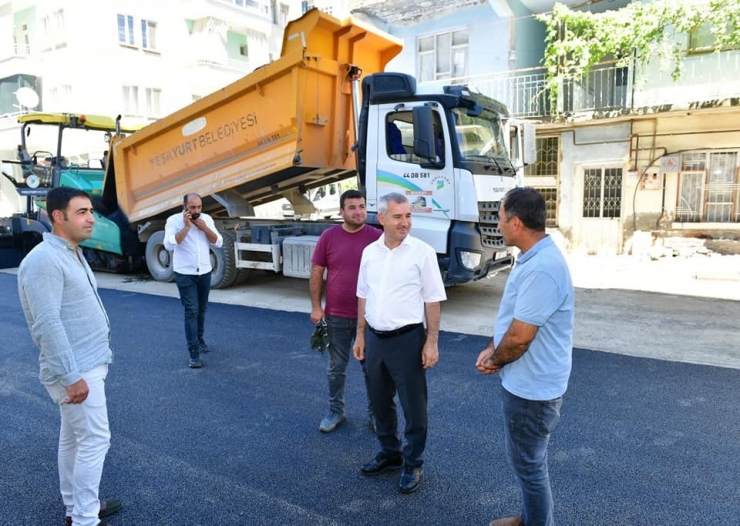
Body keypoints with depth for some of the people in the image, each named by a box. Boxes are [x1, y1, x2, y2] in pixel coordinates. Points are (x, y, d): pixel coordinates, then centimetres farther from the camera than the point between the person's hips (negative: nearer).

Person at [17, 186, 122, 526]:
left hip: (87, 363, 9)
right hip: (76, 370, -9)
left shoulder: (72, 253, 11)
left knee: (73, 438, 17)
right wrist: (72, 376, -25)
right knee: (95, 440, -2)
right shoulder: (43, 260, -20)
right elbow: (47, 324, -25)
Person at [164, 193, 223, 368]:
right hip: (185, 274, -4)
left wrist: (204, 228, -14)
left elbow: (218, 243, -1)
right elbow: (169, 244, -22)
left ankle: (199, 339, 38)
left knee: (201, 309, 17)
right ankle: (193, 352, -6)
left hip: (204, 272, 5)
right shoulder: (174, 220, -10)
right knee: (191, 311, -9)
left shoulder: (206, 219, 2)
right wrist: (186, 226, -23)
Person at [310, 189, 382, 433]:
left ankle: (375, 412, 28)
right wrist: (316, 306, -1)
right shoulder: (328, 236, -2)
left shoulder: (378, 237, -5)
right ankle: (335, 411, 31)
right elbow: (316, 273, 3)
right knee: (336, 367, 14)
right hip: (336, 316, 1)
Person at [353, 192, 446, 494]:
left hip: (407, 338, -5)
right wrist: (360, 335, 12)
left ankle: (412, 464, 26)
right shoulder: (370, 252, 5)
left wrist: (432, 342, -11)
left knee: (413, 405, 7)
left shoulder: (422, 252, -10)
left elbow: (432, 300, -8)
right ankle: (389, 453, 38)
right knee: (380, 401, 18)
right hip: (375, 338, 5)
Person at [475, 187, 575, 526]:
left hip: (531, 387, -10)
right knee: (527, 459, 26)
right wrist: (492, 349, 4)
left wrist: (496, 361, -8)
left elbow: (520, 336, -27)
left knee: (528, 463, 9)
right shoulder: (532, 258, 5)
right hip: (525, 381, 10)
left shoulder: (541, 269, -30)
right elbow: (511, 317, 15)